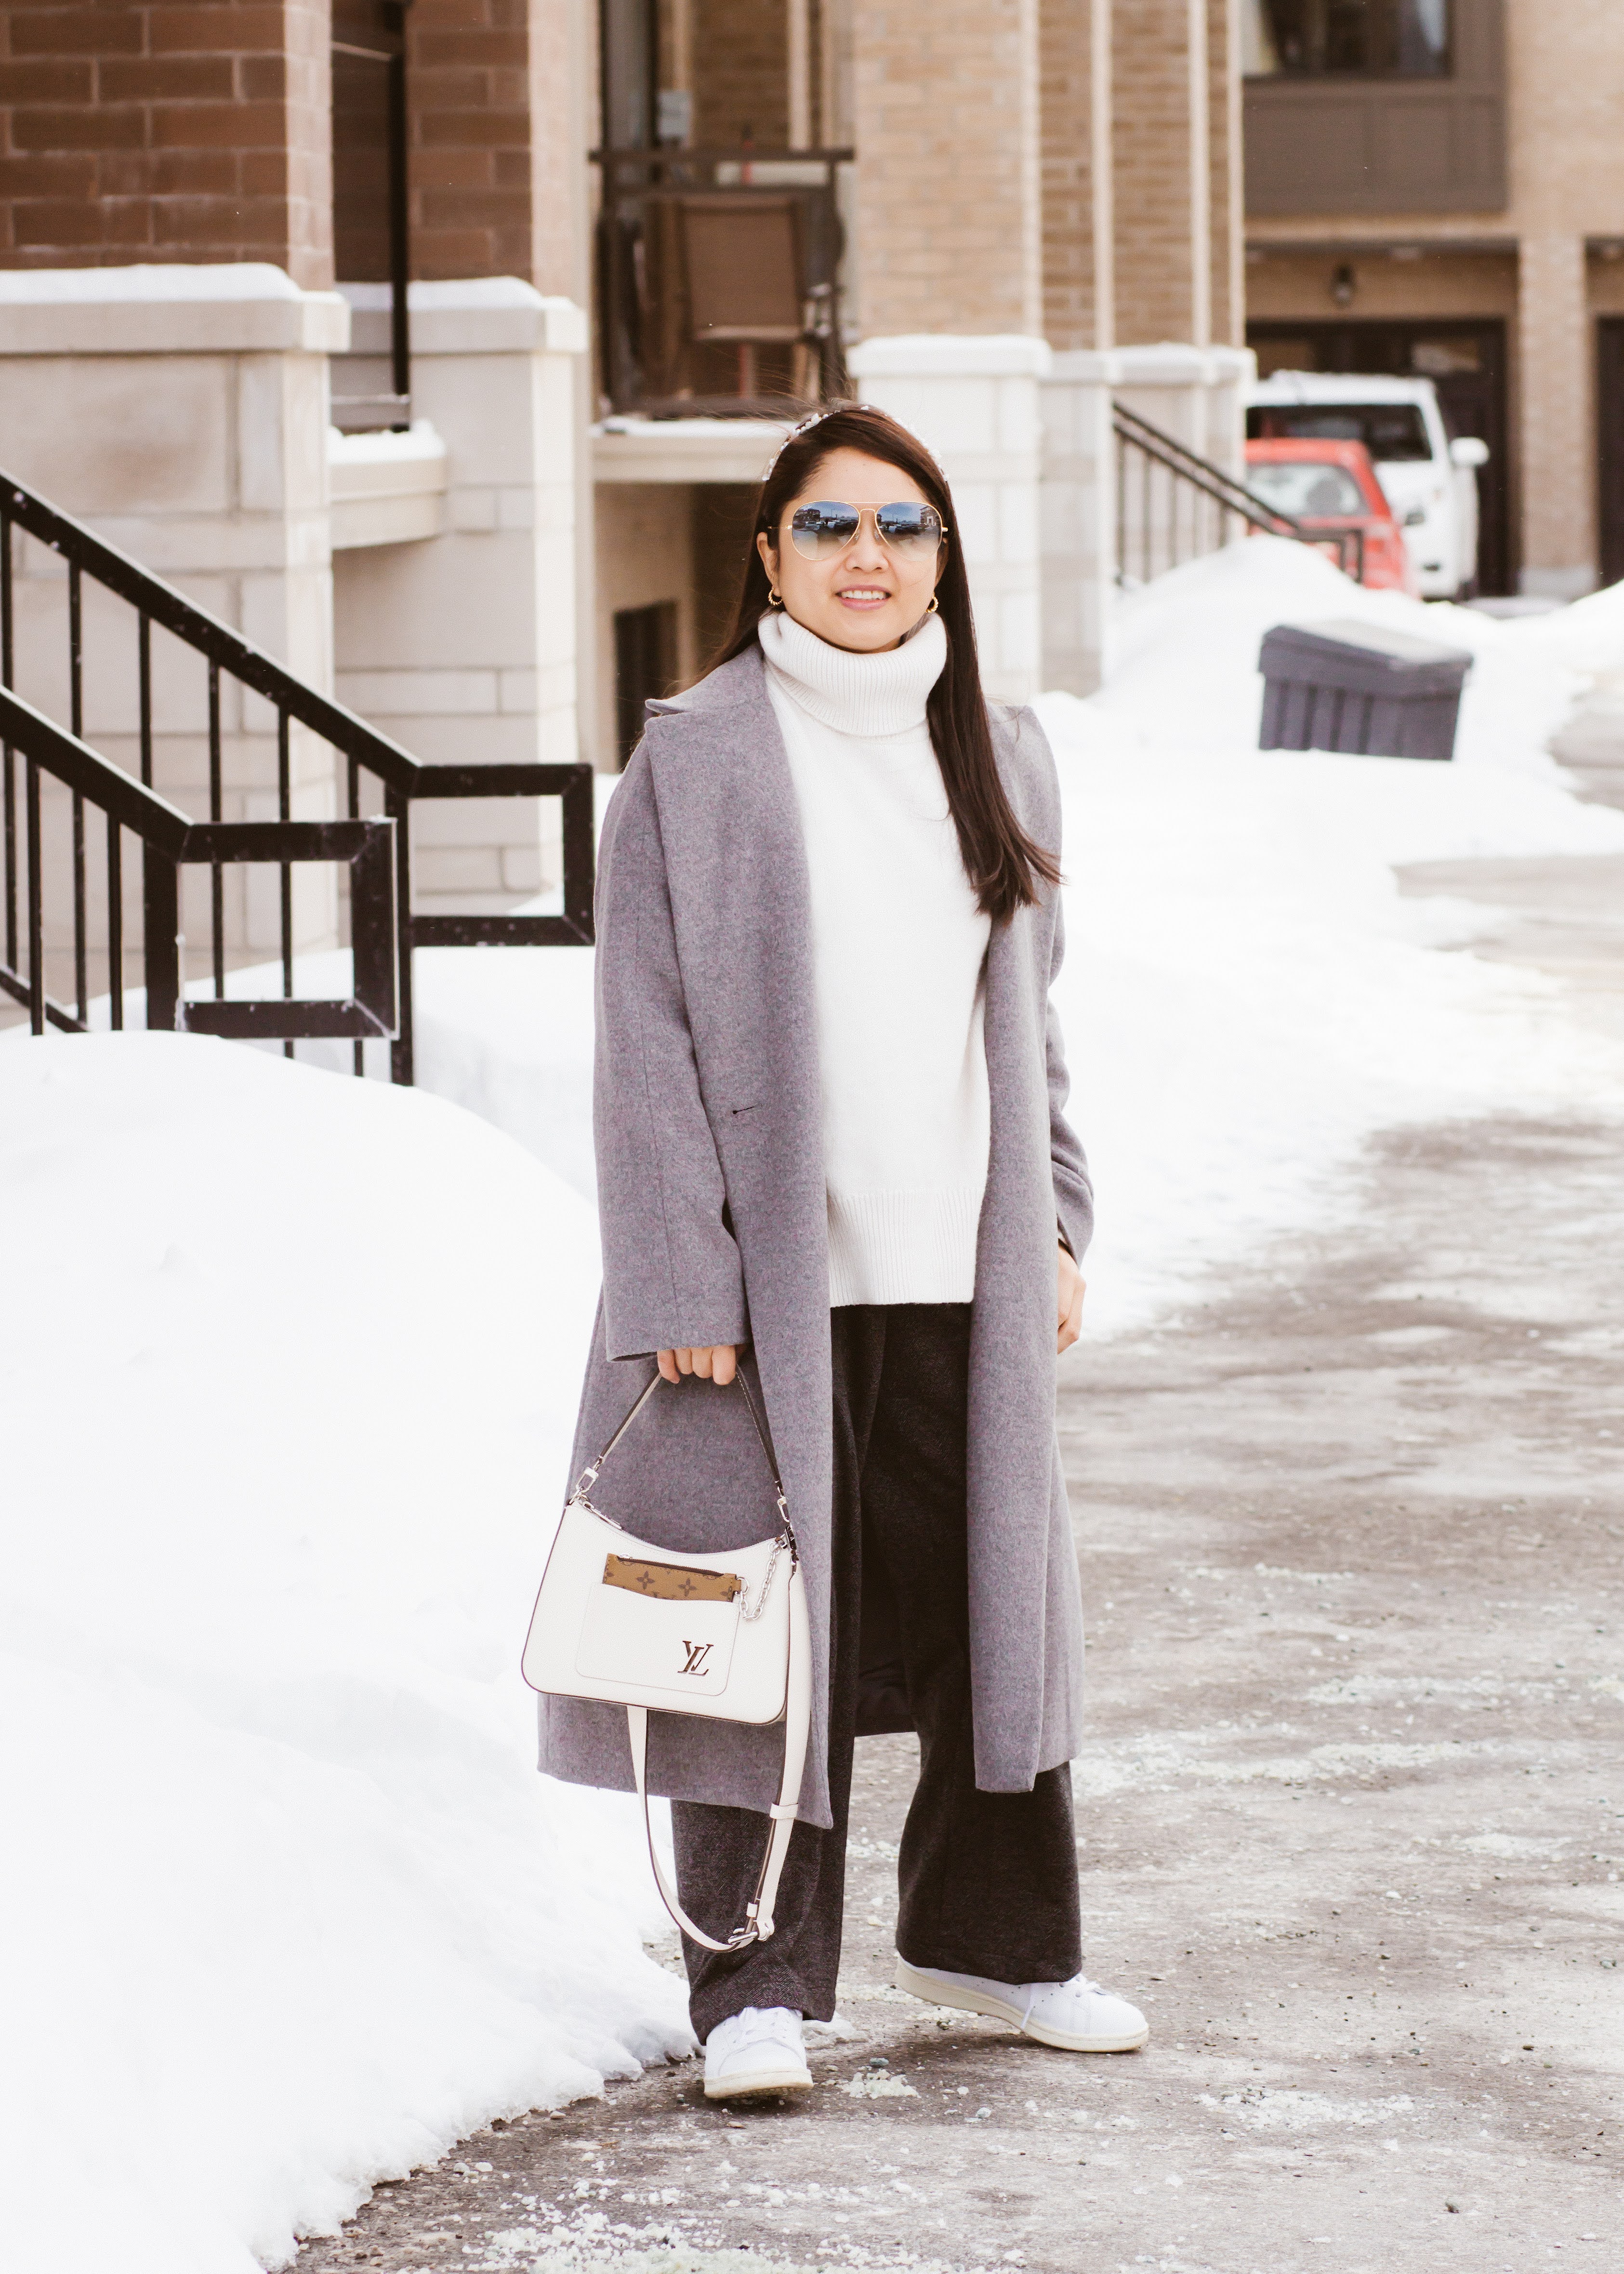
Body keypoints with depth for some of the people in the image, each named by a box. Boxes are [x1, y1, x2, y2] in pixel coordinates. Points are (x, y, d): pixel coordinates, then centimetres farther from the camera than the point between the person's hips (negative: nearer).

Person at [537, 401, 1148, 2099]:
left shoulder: (994, 754, 11)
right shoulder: (696, 761, -4)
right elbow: (646, 1038, -7)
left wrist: (1054, 1221, 12)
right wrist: (680, 1283, -12)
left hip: (963, 1268, 5)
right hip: (774, 1271, -5)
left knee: (995, 1602, 10)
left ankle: (990, 1931, 28)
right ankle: (759, 1983, 5)